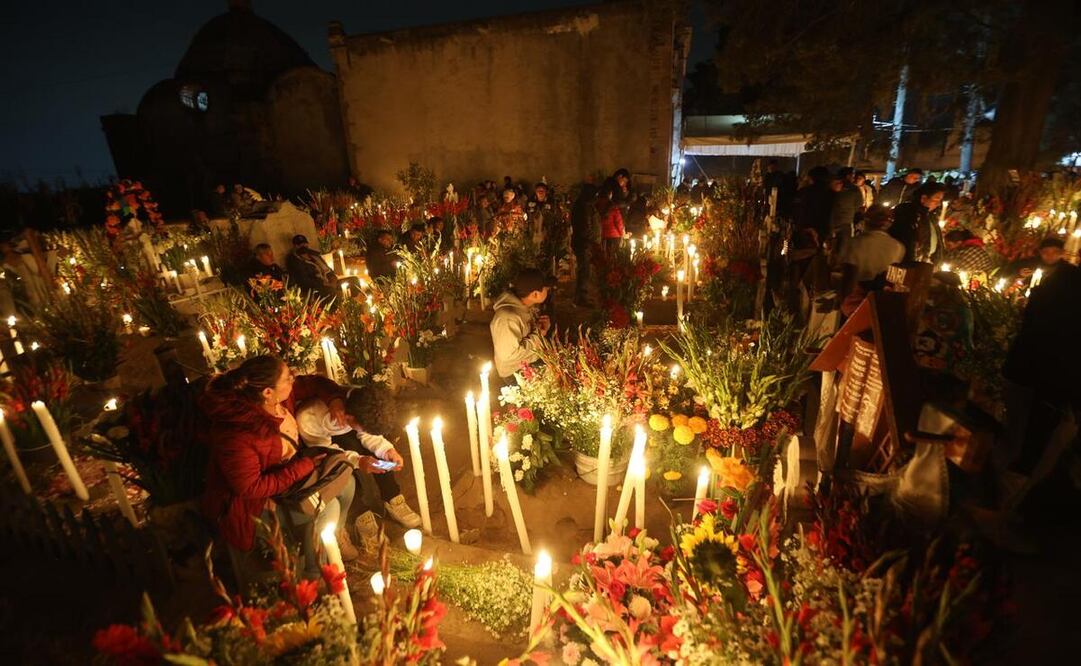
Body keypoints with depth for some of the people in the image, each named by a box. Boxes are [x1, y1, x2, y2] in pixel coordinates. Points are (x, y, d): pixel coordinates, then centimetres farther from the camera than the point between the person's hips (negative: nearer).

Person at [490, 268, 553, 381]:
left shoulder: (527, 305, 0)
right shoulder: (507, 317, -27)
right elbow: (508, 355, -27)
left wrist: (542, 328, -5)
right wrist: (538, 335, -21)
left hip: (532, 363, 8)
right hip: (515, 374, -8)